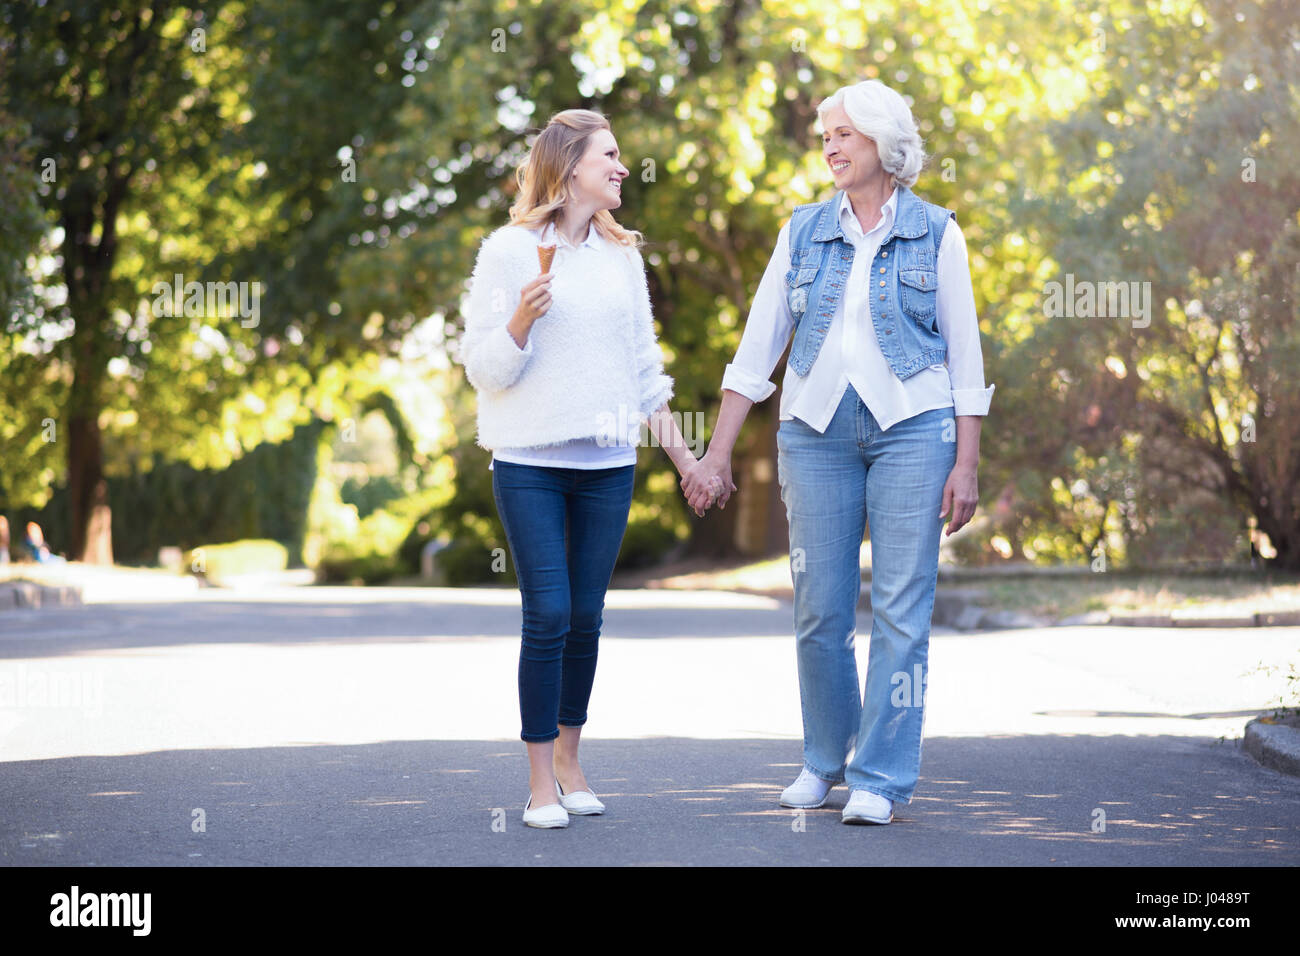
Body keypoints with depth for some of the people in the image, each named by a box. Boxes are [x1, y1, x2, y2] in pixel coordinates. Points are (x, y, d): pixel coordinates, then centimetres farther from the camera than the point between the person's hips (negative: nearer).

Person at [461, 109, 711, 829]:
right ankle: (541, 783, -1)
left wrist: (681, 452, 18)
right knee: (548, 615, -8)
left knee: (586, 616, 6)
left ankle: (570, 764, 19)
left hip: (608, 463, 4)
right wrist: (522, 319, -22)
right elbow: (484, 368, -4)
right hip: (530, 462, -4)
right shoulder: (509, 251, -2)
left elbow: (643, 364, 19)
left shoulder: (621, 256, 13)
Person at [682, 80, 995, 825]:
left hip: (911, 428, -2)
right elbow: (758, 346, 7)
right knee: (820, 609, 5)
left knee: (902, 610, -4)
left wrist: (967, 464, -5)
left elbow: (965, 356, 2)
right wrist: (718, 453, 3)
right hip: (817, 429, 3)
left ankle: (882, 777, 4)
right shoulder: (804, 232, 8)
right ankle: (827, 758, 23)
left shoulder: (935, 233, 1)